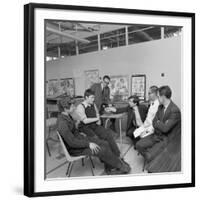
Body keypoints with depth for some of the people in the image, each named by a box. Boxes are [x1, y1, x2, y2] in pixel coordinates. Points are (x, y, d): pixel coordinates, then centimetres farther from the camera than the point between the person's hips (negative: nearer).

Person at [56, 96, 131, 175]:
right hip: (74, 148, -9)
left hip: (79, 139, 9)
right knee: (103, 150, -15)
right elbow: (72, 142, -28)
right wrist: (88, 144, -23)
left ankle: (109, 169, 6)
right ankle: (122, 167, 5)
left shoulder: (67, 116, 2)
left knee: (105, 144, -2)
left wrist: (80, 134, 8)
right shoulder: (62, 123, -29)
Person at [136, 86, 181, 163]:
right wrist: (161, 124, -13)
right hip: (156, 135, 8)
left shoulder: (175, 111, -23)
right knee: (139, 145, -6)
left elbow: (165, 128, -24)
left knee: (149, 156, -23)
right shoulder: (160, 107, 5)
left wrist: (157, 122, -6)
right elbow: (154, 122, 6)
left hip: (166, 140, -8)